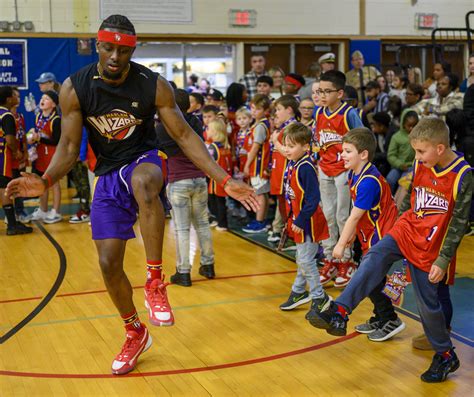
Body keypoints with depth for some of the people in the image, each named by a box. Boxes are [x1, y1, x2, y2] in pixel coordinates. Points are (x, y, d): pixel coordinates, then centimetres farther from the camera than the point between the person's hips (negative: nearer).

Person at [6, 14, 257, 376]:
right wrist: (46, 181, -27)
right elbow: (69, 146, -7)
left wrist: (224, 180, -16)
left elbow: (184, 135, -10)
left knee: (143, 183, -42)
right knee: (109, 262, 0)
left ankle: (155, 281, -27)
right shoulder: (75, 88, -11)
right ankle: (136, 334, 26)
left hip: (144, 160, -3)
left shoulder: (154, 86, -14)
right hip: (108, 174, 3)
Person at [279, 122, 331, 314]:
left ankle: (320, 298, 13)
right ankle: (299, 292, 34)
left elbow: (313, 199, -24)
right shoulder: (291, 164, 4)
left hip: (308, 222, -9)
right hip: (297, 220, 9)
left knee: (305, 260, -2)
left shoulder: (305, 167, -22)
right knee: (302, 259, 20)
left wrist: (300, 221, -22)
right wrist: (290, 219, 15)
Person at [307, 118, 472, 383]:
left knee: (428, 303, 3)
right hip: (407, 229, 5)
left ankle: (446, 356, 25)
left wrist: (443, 260, -14)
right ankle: (339, 313, -31)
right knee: (374, 259, -22)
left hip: (430, 246, -5)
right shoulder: (420, 164, -1)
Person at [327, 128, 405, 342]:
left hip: (381, 235, -9)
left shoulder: (368, 181, -26)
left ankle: (390, 321, 10)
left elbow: (354, 216, -22)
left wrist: (341, 244, -16)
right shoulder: (355, 174, 3)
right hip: (371, 235, 9)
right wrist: (350, 235, 15)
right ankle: (379, 318, 29)